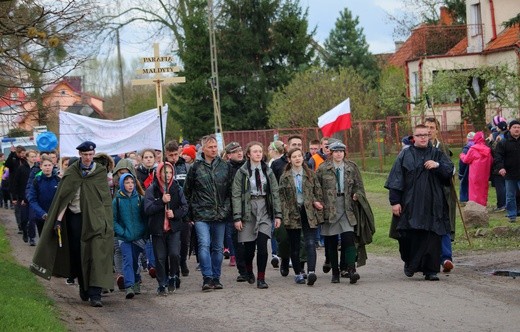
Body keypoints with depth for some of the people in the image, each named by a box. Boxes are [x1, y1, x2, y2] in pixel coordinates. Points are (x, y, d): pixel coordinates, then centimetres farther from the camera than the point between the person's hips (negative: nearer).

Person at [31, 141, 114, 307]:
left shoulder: (100, 172, 4)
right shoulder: (71, 172, 3)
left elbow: (105, 198, 5)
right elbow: (64, 197, -1)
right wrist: (59, 219, -8)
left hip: (94, 219, -1)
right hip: (75, 217, 1)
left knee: (95, 254, -11)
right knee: (77, 254, 8)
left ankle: (95, 293, -16)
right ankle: (83, 287, 27)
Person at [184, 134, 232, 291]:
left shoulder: (225, 166, 7)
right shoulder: (196, 167, 0)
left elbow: (230, 190, 11)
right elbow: (187, 191, 8)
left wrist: (226, 208, 4)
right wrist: (192, 211, 5)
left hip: (220, 214, 3)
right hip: (201, 214, -3)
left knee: (218, 248, 8)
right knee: (204, 245, -15)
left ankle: (216, 278, 17)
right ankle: (207, 278, -14)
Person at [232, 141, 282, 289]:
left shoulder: (268, 172, 9)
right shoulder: (242, 172, 0)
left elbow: (275, 194, 9)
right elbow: (236, 196, -3)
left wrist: (278, 214, 2)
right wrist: (237, 217, -11)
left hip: (264, 211, 1)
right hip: (248, 210, -1)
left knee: (262, 246, -11)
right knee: (249, 247, 3)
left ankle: (261, 278, -5)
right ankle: (249, 272, 32)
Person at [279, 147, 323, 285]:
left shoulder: (311, 175, 8)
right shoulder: (285, 177, 6)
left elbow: (318, 192, 10)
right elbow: (282, 198, 3)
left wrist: (315, 202, -9)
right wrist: (285, 215, -7)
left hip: (309, 213, 0)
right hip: (292, 214, 1)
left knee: (310, 243, -14)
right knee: (295, 247, 6)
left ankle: (311, 272, -23)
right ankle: (298, 273, 16)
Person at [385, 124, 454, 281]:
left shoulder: (437, 154, 11)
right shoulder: (405, 155, 5)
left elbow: (450, 170, 4)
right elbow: (396, 179, 1)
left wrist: (438, 165, -15)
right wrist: (395, 201, -5)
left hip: (432, 204, 1)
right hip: (410, 204, -1)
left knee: (432, 237, -4)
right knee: (410, 236, 0)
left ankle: (430, 270, 1)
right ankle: (410, 263, 24)